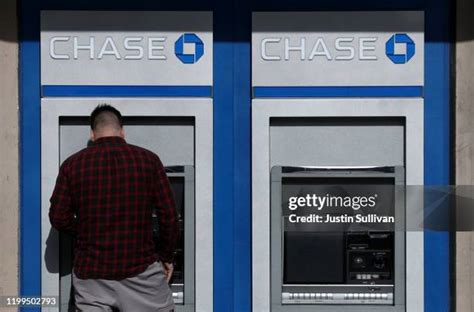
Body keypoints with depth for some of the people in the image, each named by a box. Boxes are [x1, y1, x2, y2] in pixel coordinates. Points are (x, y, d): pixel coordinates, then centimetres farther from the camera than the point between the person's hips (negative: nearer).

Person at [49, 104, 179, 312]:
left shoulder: (73, 165, 1)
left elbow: (58, 218, 1)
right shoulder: (148, 160, -1)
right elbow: (169, 215, -2)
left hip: (91, 273, 2)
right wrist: (166, 257, 11)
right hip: (141, 268, -1)